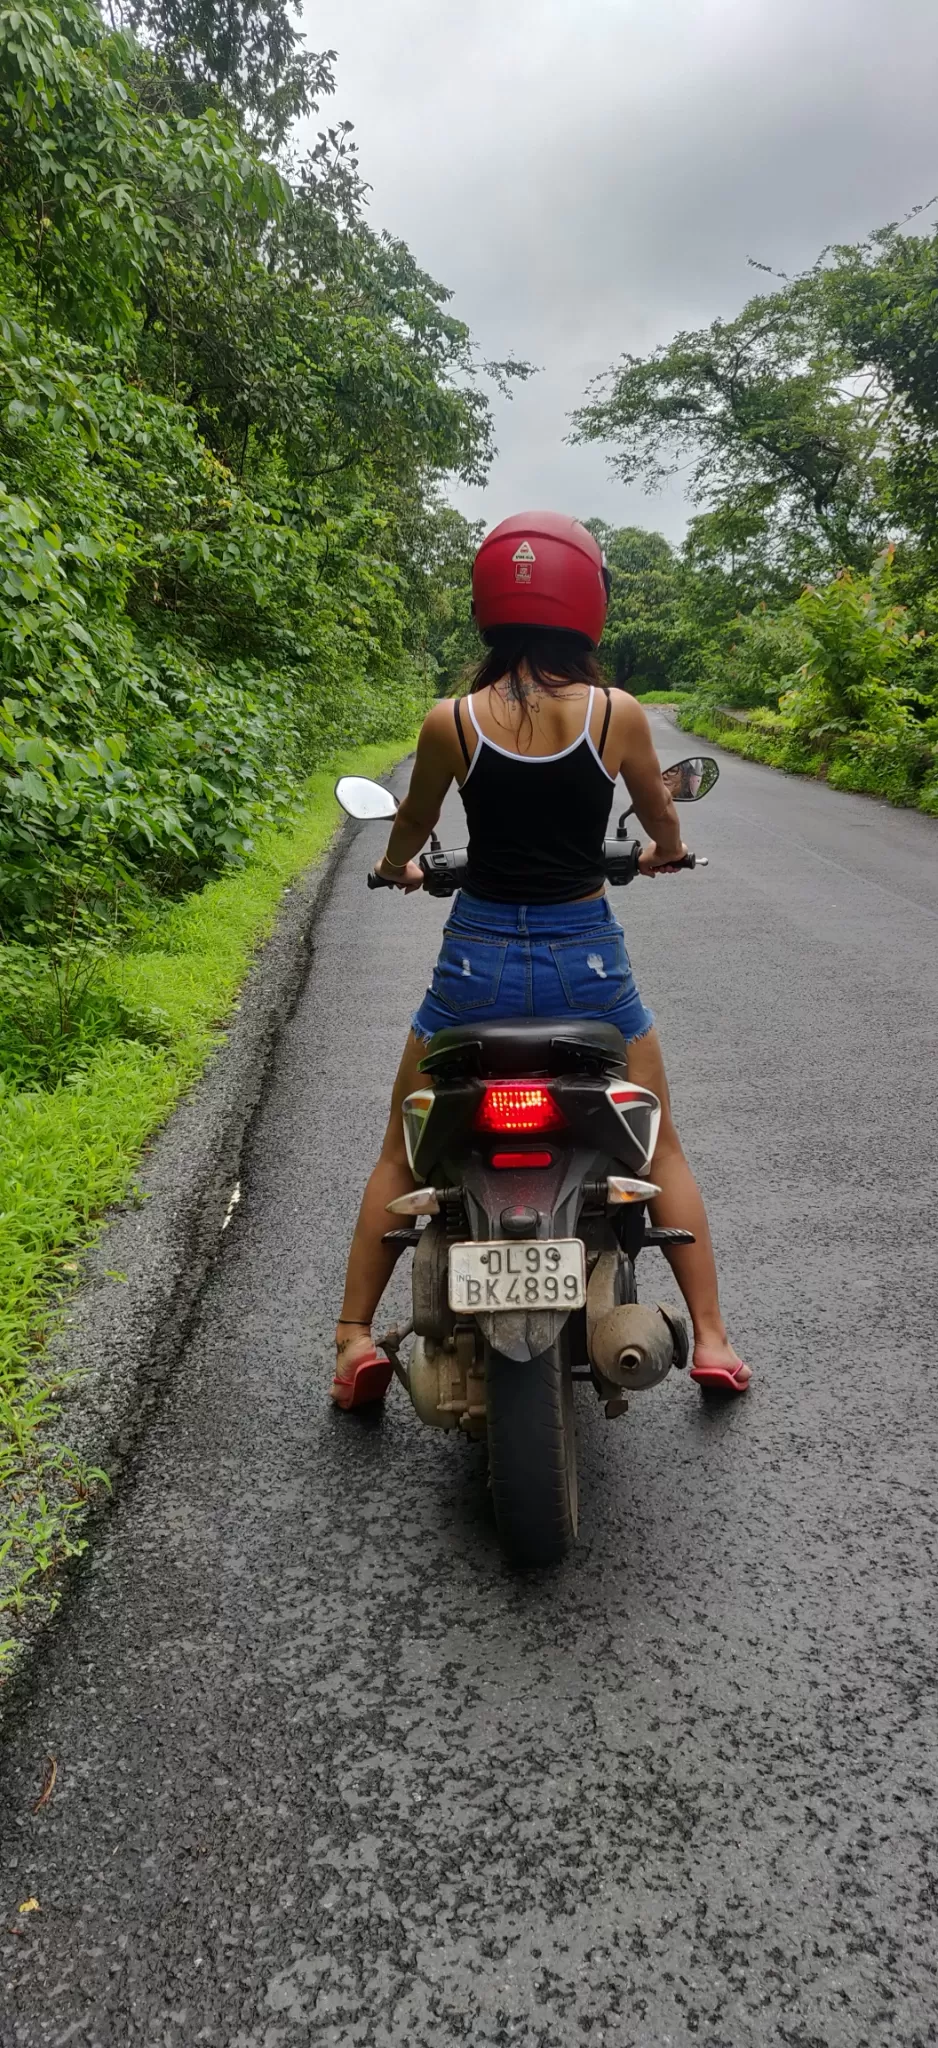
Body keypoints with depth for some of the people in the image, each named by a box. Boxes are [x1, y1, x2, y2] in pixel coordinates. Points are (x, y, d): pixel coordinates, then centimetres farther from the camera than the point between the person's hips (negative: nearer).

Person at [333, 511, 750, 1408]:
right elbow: (663, 827, 10)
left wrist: (398, 867, 33)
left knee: (401, 1154, 18)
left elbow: (410, 829, 10)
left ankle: (356, 1338, 18)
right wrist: (665, 853, 33)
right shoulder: (618, 714, -7)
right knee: (662, 1148, 19)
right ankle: (711, 1338, 22)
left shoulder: (449, 721, -7)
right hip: (586, 960, 0)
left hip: (477, 961, 0)